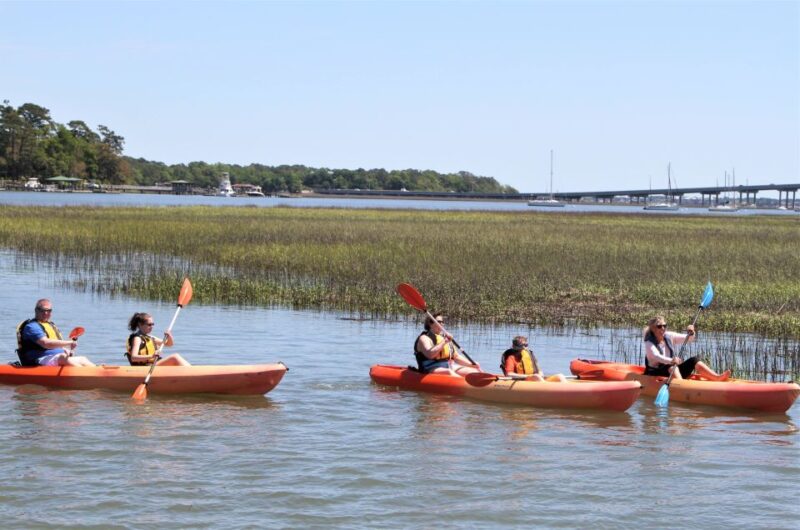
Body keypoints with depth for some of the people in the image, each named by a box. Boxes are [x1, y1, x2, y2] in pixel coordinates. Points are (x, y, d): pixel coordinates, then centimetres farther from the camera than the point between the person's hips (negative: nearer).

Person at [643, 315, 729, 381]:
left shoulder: (669, 337, 5)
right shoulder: (649, 343, -13)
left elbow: (688, 339, 7)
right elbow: (656, 356, -33)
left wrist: (691, 334, -18)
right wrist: (670, 361, -51)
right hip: (656, 373, -6)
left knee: (694, 361, -8)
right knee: (671, 366, -35)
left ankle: (717, 377, -26)